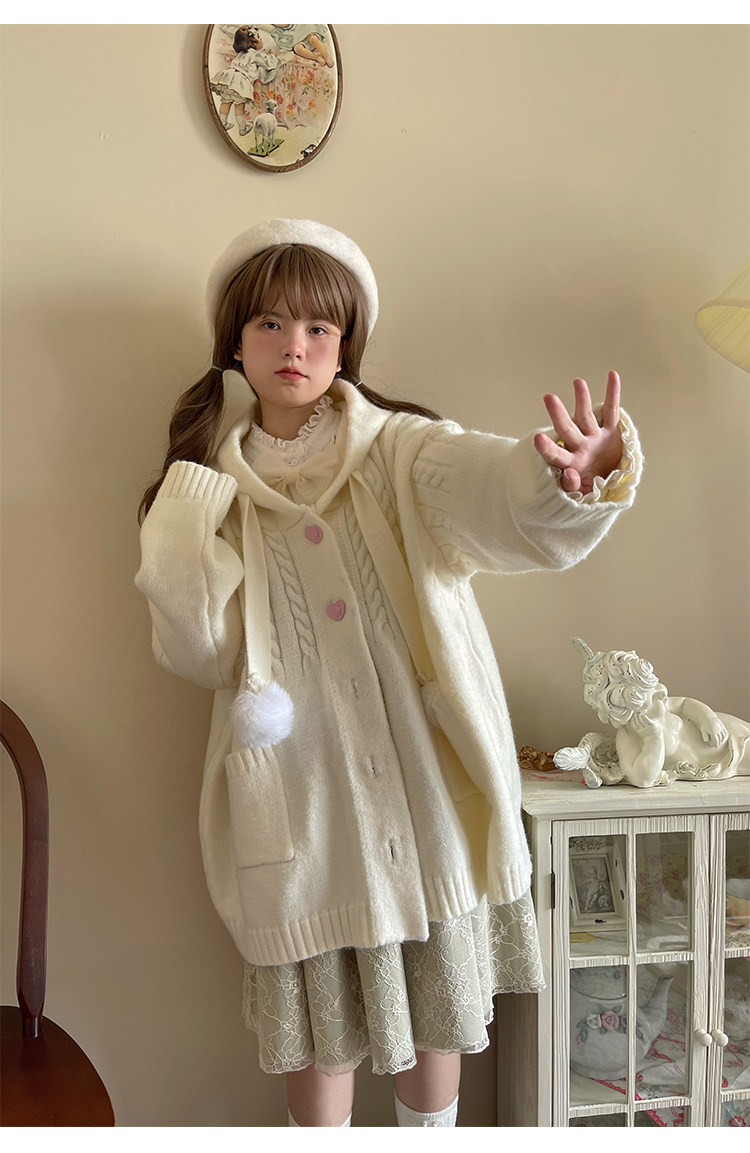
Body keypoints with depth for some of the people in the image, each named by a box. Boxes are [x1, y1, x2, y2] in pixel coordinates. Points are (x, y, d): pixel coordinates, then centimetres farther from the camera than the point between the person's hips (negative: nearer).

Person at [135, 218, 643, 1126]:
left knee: (436, 991, 13)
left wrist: (569, 481, -48)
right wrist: (185, 540, -11)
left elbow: (487, 486, -26)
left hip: (421, 771, 0)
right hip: (303, 791, 1)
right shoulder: (216, 485, 5)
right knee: (319, 1013, 9)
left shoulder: (400, 448, -3)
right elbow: (202, 655, 1)